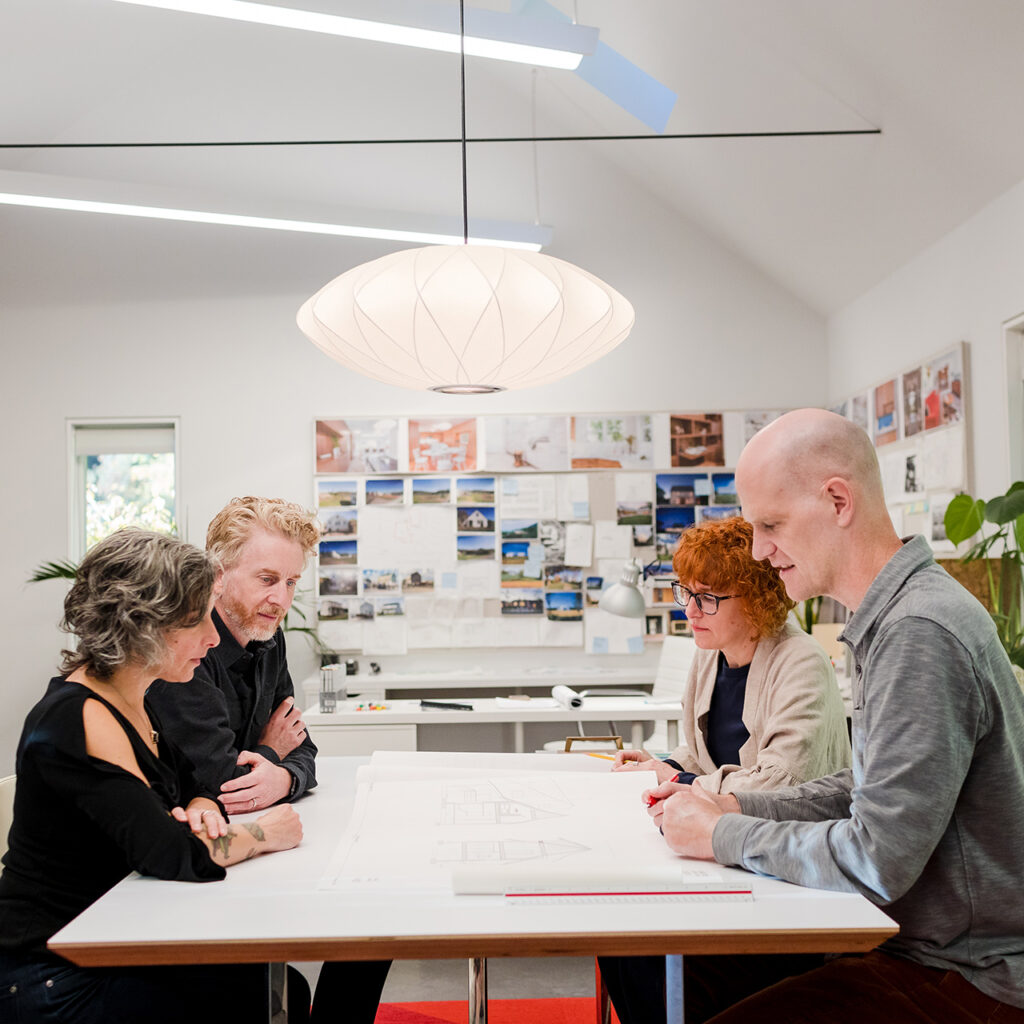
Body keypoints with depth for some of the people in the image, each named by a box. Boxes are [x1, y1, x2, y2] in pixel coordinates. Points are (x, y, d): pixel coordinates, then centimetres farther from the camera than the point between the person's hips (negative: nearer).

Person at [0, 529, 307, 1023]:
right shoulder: (78, 719, -24)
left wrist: (201, 812, -10)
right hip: (58, 982, -8)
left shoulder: (129, 699, 4)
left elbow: (194, 786, 13)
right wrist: (261, 834, -13)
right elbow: (177, 857, -30)